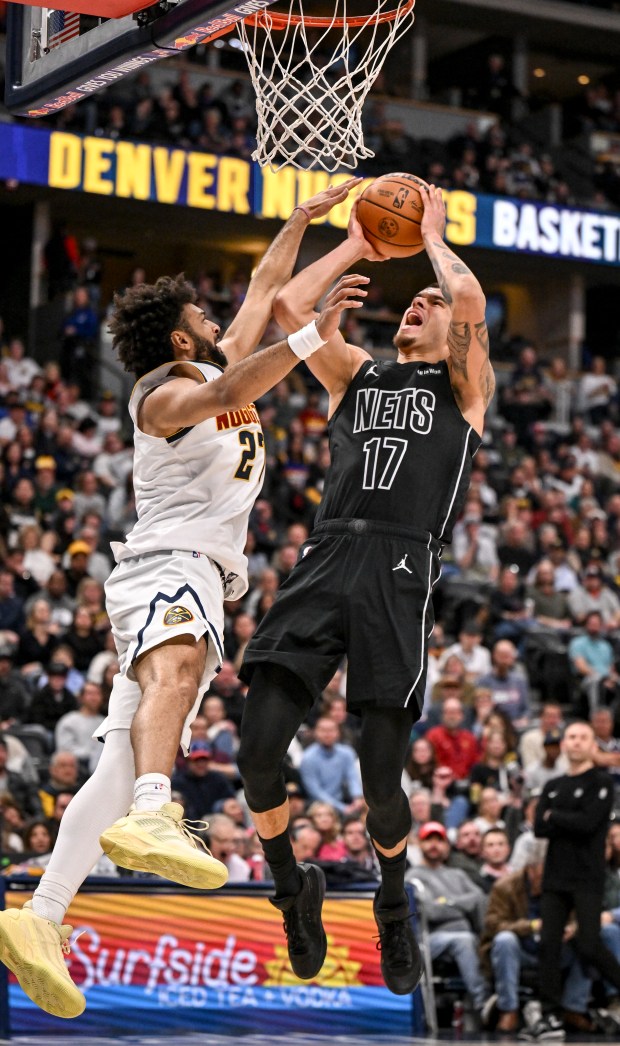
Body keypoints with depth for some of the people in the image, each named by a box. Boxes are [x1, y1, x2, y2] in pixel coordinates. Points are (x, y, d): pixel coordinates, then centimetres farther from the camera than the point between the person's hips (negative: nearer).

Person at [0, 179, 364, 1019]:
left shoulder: (220, 364, 25)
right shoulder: (166, 394, -1)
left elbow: (263, 288, 36)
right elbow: (230, 395, -23)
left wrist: (304, 218, 36)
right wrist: (312, 338, -32)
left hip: (200, 584, 9)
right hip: (168, 564, -9)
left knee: (124, 761, -3)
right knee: (177, 668, -40)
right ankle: (152, 818, -68)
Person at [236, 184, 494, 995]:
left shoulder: (463, 387, 13)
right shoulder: (358, 375, 24)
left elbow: (471, 300, -6)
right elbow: (288, 306, 14)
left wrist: (433, 237, 12)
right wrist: (355, 245, 22)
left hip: (399, 577, -3)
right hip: (324, 562, 4)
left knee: (380, 774, -7)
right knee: (259, 747, -9)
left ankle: (394, 909, 21)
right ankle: (293, 890, 15)